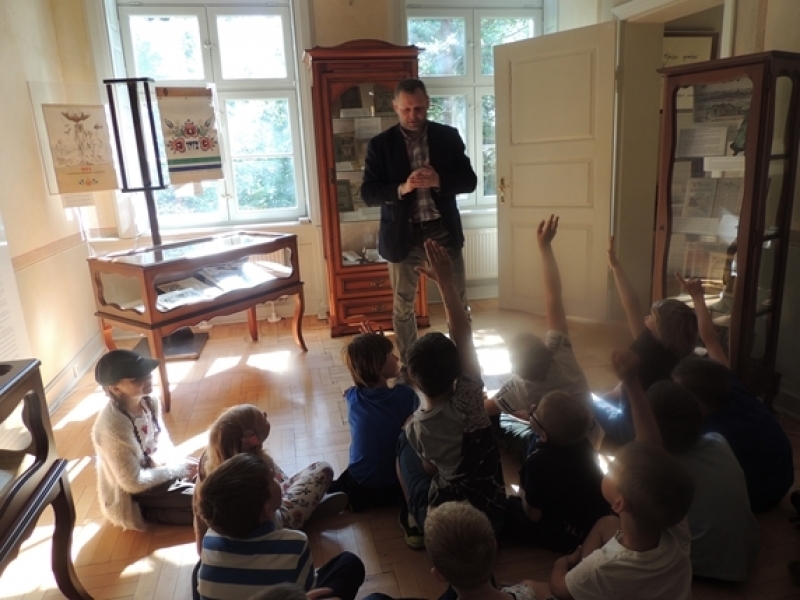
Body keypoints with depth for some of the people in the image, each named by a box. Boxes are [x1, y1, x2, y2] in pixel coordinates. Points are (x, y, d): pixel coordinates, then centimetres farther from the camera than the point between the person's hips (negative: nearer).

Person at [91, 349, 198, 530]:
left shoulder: (149, 401, -11)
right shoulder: (113, 426, -33)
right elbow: (134, 482, -26)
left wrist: (178, 462, -11)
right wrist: (177, 469, -19)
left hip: (156, 466, 7)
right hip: (131, 496, -7)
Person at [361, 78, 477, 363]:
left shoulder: (448, 136, 1)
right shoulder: (380, 144, -2)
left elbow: (469, 180, -1)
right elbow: (368, 193, -7)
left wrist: (439, 181, -21)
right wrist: (401, 188, -25)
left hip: (444, 231, 1)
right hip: (403, 235, -1)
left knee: (458, 302, 9)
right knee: (403, 306, 10)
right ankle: (408, 365, 28)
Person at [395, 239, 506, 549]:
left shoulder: (416, 427, -19)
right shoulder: (468, 399, -21)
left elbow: (431, 468, -1)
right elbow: (463, 335, -17)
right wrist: (447, 282, -18)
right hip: (492, 515, 2)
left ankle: (416, 522, 22)